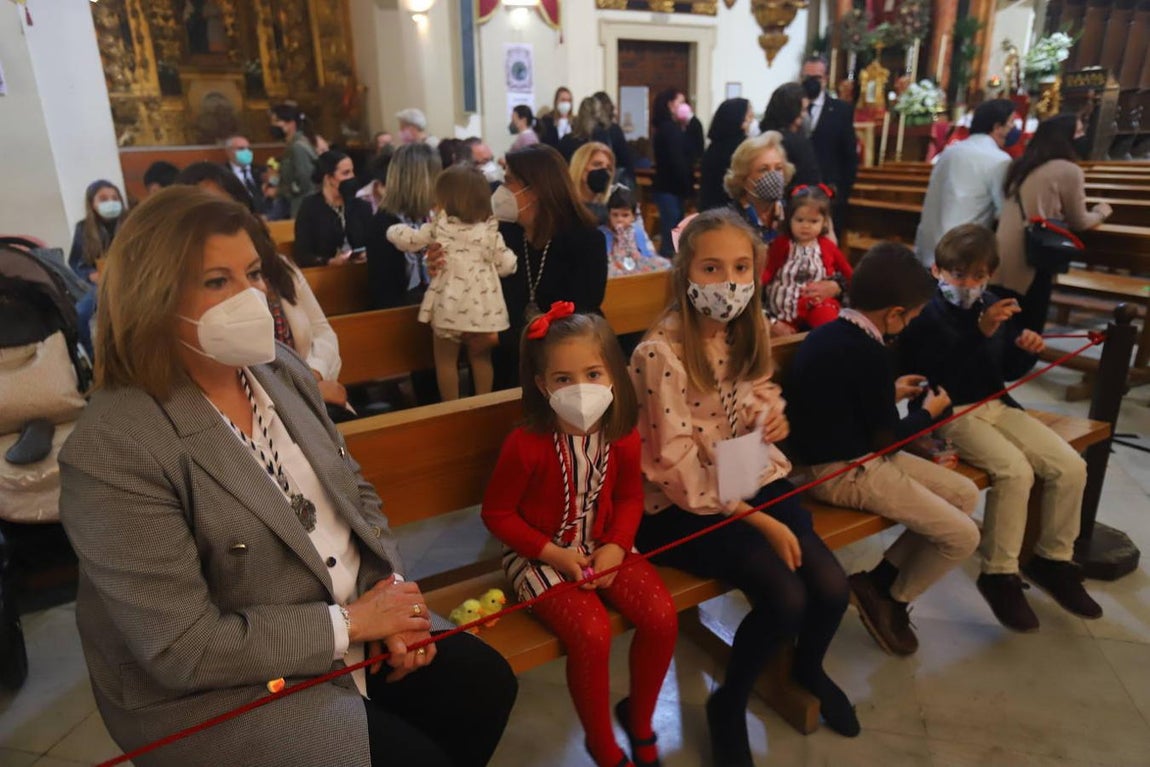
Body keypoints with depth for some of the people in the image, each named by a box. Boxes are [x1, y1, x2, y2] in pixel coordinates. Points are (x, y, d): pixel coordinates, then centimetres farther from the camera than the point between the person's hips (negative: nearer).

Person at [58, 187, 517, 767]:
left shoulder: (280, 369, -2)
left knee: (486, 682, 1)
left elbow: (353, 492, 6)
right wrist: (351, 622, -18)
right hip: (213, 693, -6)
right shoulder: (111, 451, -24)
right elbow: (184, 650, -23)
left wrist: (392, 592, -9)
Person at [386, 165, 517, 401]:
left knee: (446, 360, 11)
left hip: (450, 305, -2)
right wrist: (509, 255, 24)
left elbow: (409, 241, 6)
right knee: (481, 358, 18)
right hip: (482, 306, 2)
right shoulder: (490, 231, -1)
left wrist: (394, 230, 27)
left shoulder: (438, 227, -3)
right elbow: (506, 266, 1)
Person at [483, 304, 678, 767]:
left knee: (662, 617, -12)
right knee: (592, 633, -25)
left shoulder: (622, 436, -8)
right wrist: (553, 554, -18)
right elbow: (497, 513, -11)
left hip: (603, 546, 5)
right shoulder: (526, 445, -21)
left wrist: (616, 546, -11)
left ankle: (639, 720, 19)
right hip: (541, 553, -4)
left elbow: (629, 496, 6)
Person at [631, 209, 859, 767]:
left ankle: (809, 669, 28)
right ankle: (728, 705, 10)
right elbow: (678, 466, -20)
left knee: (832, 586, -9)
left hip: (751, 481, 6)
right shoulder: (659, 352, -22)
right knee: (786, 597, -21)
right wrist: (761, 522, -19)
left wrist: (769, 415, -8)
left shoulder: (748, 331, 0)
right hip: (682, 508, -6)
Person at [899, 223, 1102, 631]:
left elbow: (1007, 372, 17)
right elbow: (937, 376, -25)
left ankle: (1052, 559, 18)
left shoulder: (995, 307, 8)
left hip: (997, 405, 7)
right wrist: (980, 331, -29)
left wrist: (1027, 351, -4)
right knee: (1015, 470, -27)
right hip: (950, 413, -7)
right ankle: (999, 574, -8)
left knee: (1070, 466, -4)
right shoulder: (925, 313, -12)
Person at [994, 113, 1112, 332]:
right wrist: (1101, 212, 22)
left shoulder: (1021, 166, 13)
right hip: (1030, 264, -7)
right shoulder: (1069, 170, -8)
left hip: (1003, 261, 7)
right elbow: (1079, 223, 3)